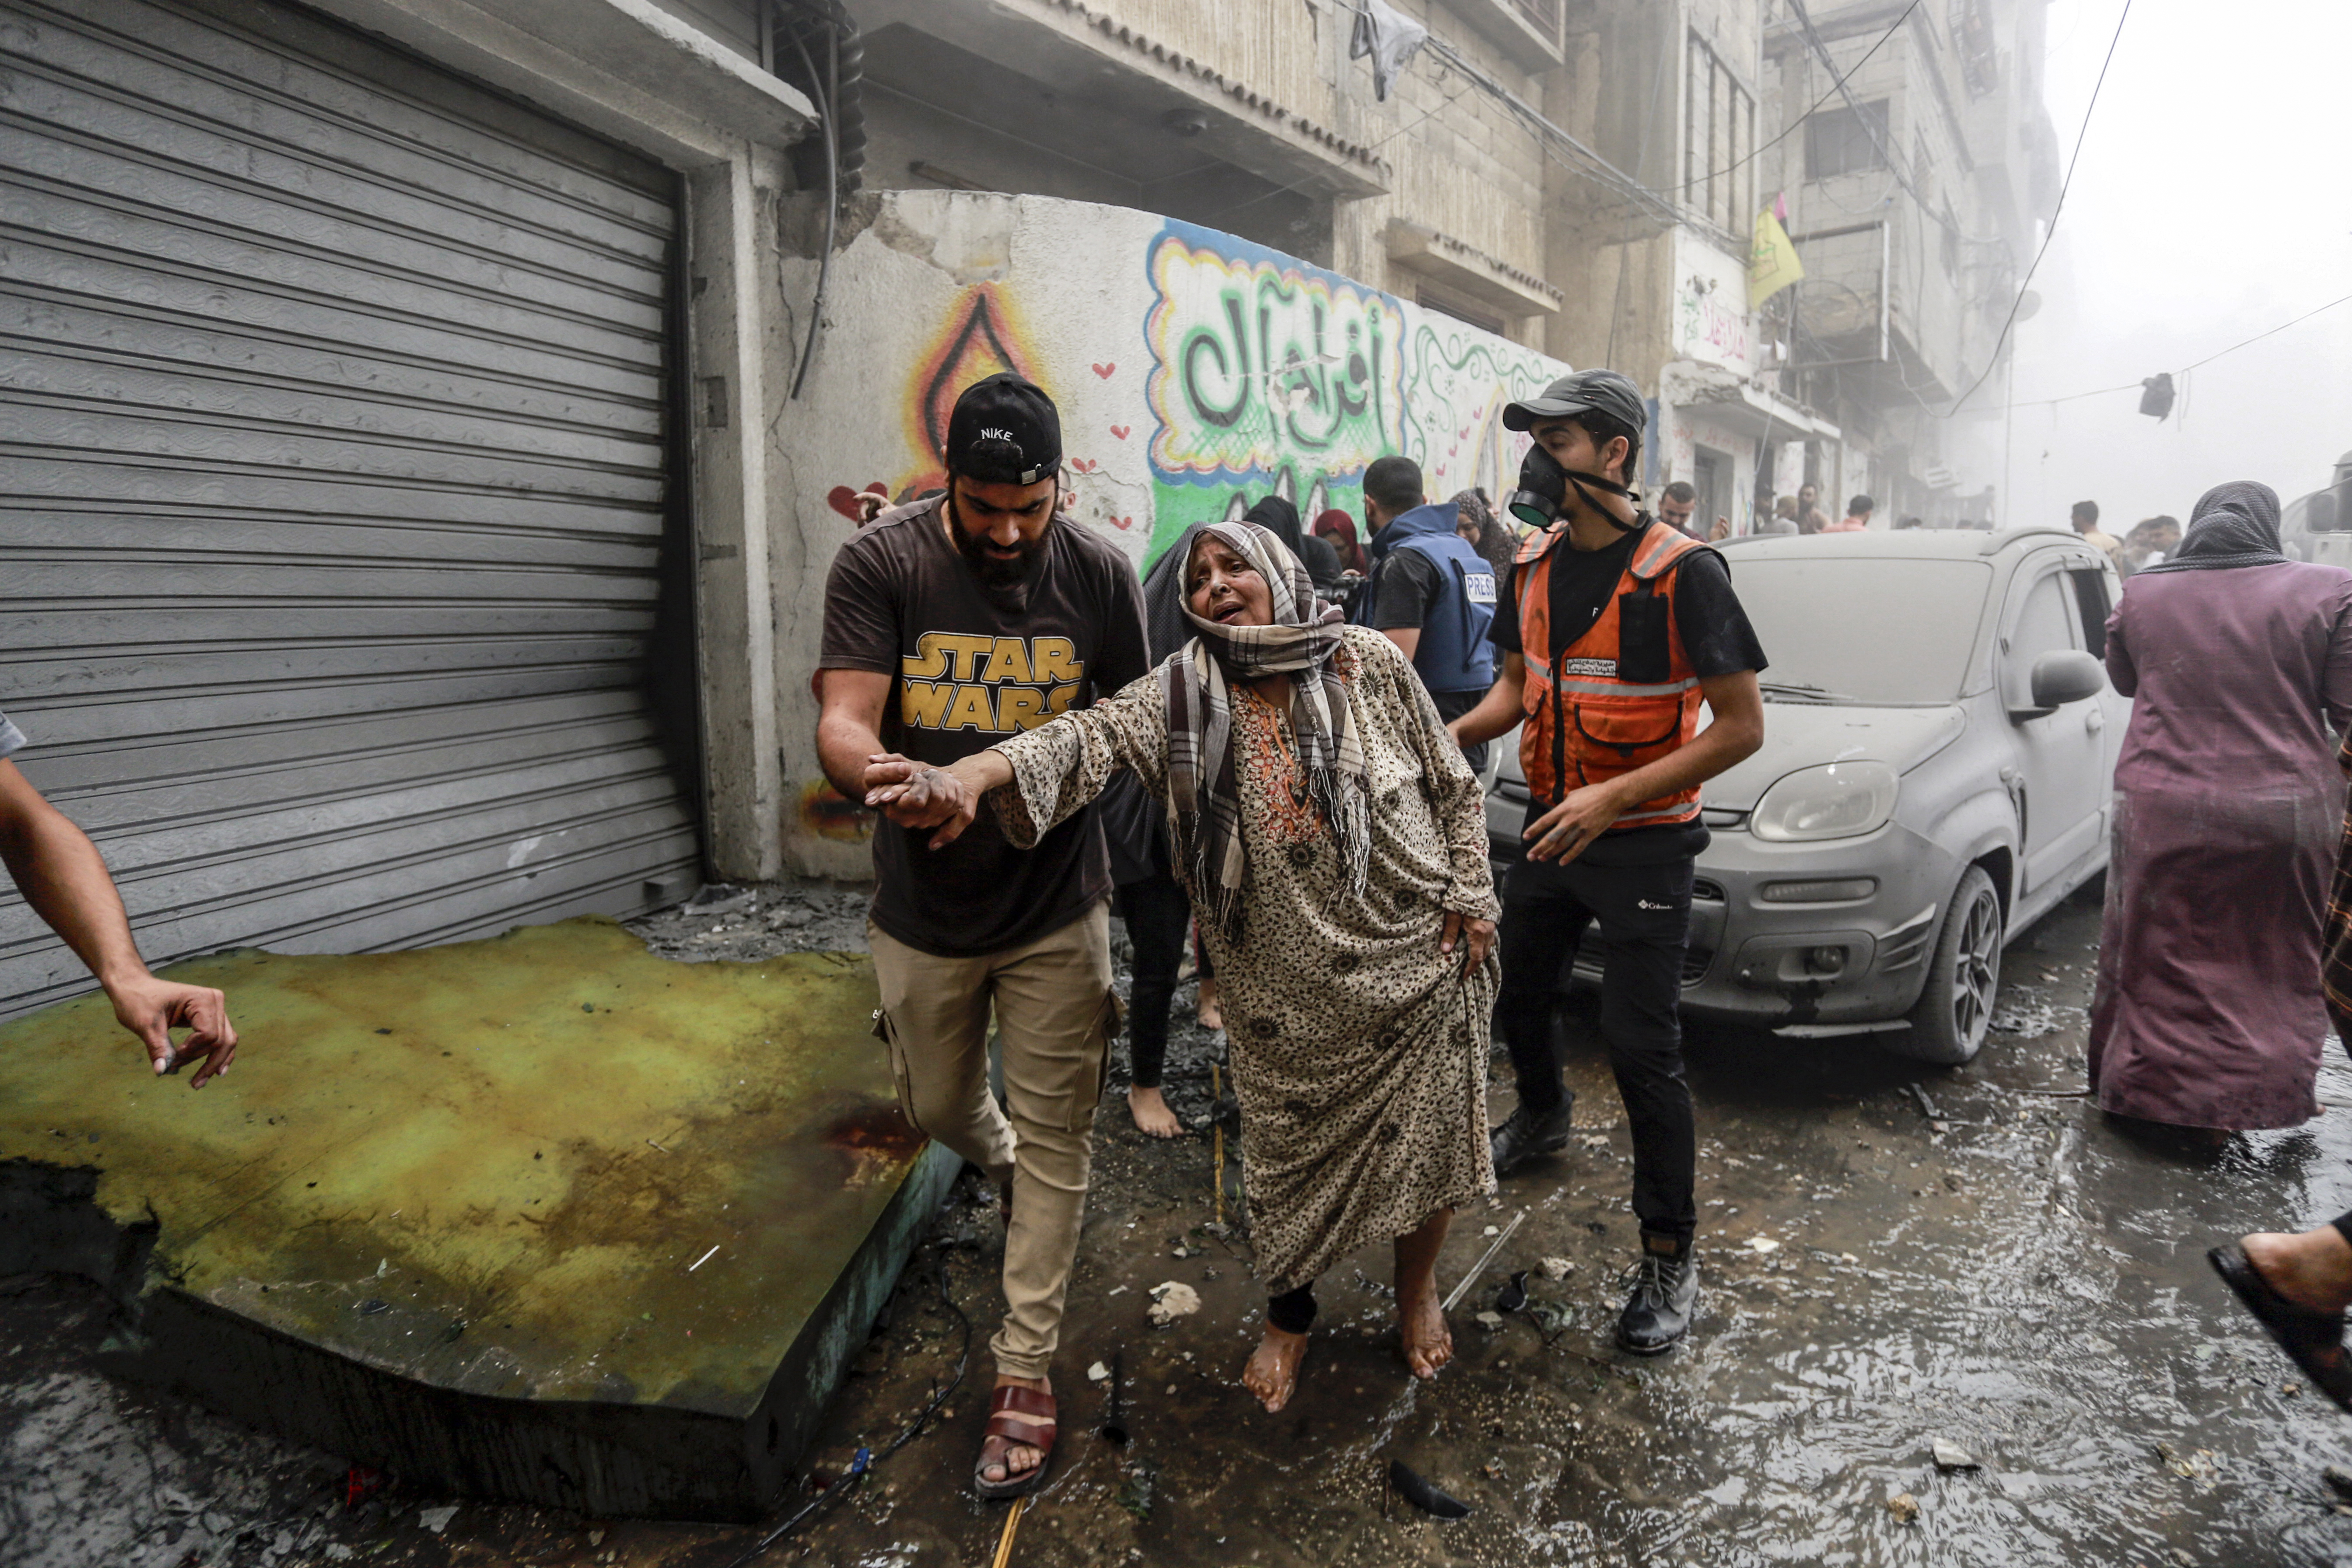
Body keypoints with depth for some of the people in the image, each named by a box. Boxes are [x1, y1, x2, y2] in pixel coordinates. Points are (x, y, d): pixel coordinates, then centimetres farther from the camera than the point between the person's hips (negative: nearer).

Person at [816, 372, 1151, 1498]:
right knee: (938, 1108, 22)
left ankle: (1025, 1366, 25)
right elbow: (842, 725, -21)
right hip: (924, 907, 1)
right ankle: (1010, 1174, 58)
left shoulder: (1097, 572, -8)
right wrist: (888, 776, -43)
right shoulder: (881, 564, -13)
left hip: (1057, 908, 0)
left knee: (1053, 1137, 7)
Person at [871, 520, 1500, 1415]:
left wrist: (1467, 899, -1)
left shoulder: (1370, 663, -5)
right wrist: (976, 770, -40)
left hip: (1416, 957, 0)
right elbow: (1096, 735, -23)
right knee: (1290, 1146, 12)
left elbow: (1453, 785, 3)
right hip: (1287, 986, 0)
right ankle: (1290, 1315, 41)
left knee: (1425, 1133, 11)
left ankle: (1417, 1291, 43)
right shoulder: (1184, 693, -6)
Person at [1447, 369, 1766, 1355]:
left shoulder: (1681, 572, -18)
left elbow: (1742, 726, -18)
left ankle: (1670, 1257, 15)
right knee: (1515, 995, 21)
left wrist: (1614, 796, -27)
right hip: (1550, 829, 7)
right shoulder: (1535, 563, 2)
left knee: (1640, 1049, -3)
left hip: (1642, 847, -6)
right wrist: (1451, 735, -9)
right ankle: (1543, 1116, 53)